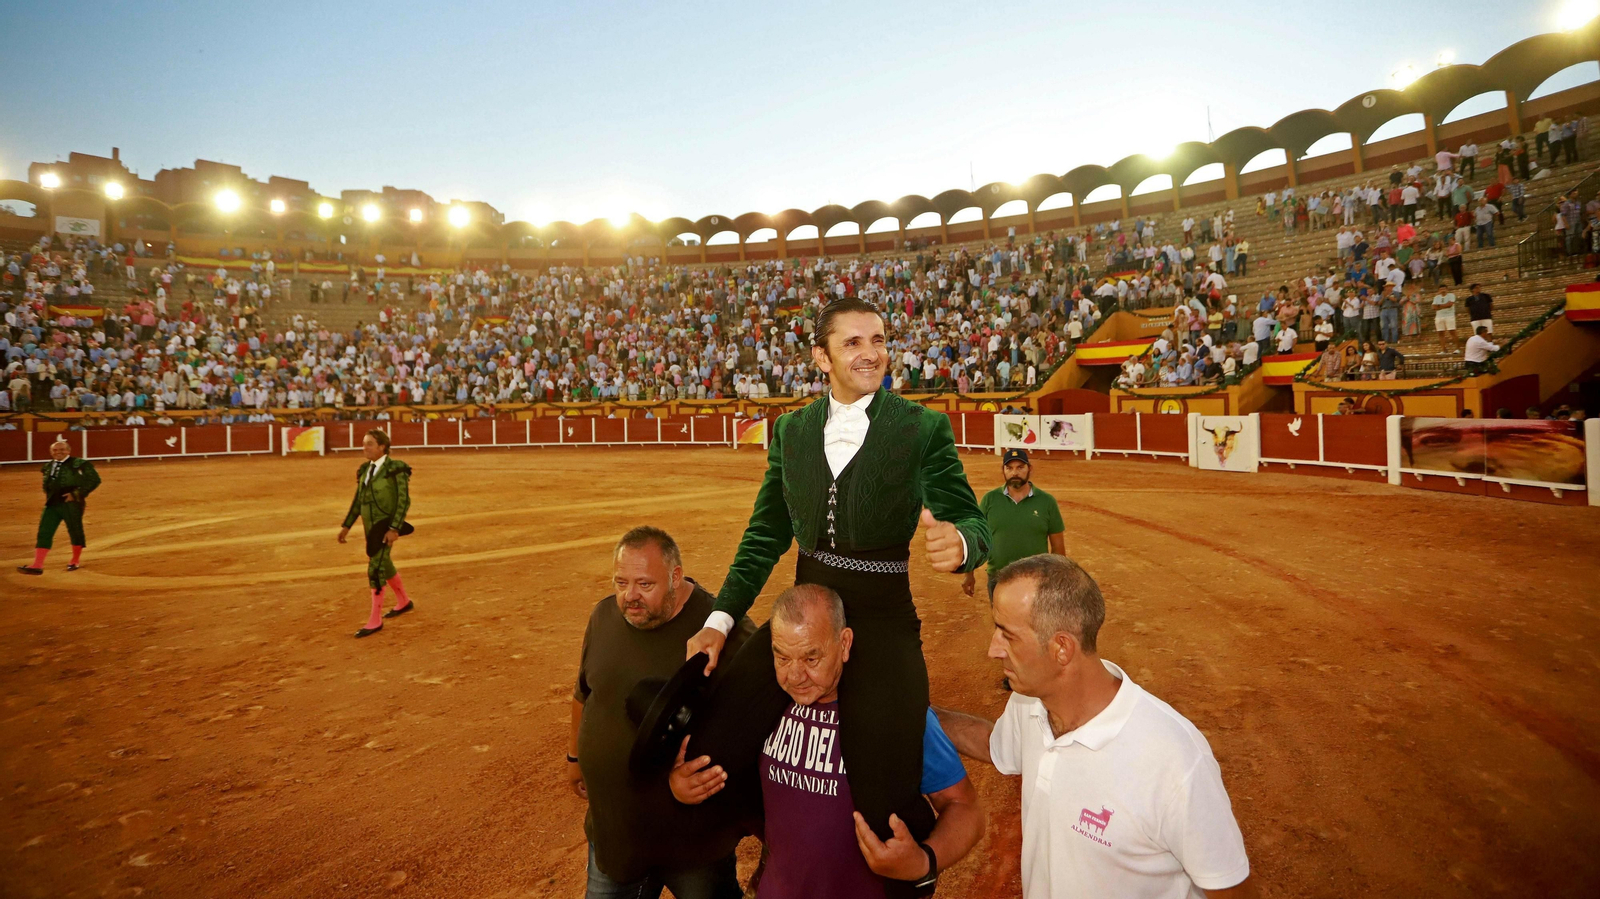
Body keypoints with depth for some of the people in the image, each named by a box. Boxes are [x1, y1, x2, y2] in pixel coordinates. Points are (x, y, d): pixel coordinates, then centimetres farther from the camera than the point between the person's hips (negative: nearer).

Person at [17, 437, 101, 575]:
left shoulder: (78, 464, -9)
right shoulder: (49, 466, 12)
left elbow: (95, 479, -13)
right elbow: (48, 485, 29)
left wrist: (78, 493, -16)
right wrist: (48, 496, 11)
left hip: (71, 504, -6)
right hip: (52, 504, 6)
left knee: (75, 531, 5)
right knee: (44, 533, 0)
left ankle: (76, 561, 23)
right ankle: (37, 565, -2)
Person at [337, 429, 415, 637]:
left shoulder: (395, 469, -14)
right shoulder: (364, 470, 8)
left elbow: (404, 501, -16)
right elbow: (357, 500, 16)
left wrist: (394, 529, -23)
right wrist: (346, 526, 14)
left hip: (386, 526, -8)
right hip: (370, 526, 8)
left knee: (376, 568, -11)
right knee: (383, 564, 19)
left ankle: (375, 620, -3)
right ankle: (404, 602, 38)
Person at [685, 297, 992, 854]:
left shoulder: (924, 428, -2)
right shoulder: (791, 430, 9)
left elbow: (974, 525, -6)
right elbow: (766, 534, 12)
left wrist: (958, 544, -32)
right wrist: (721, 619, 3)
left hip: (882, 622, -3)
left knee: (884, 806, -11)